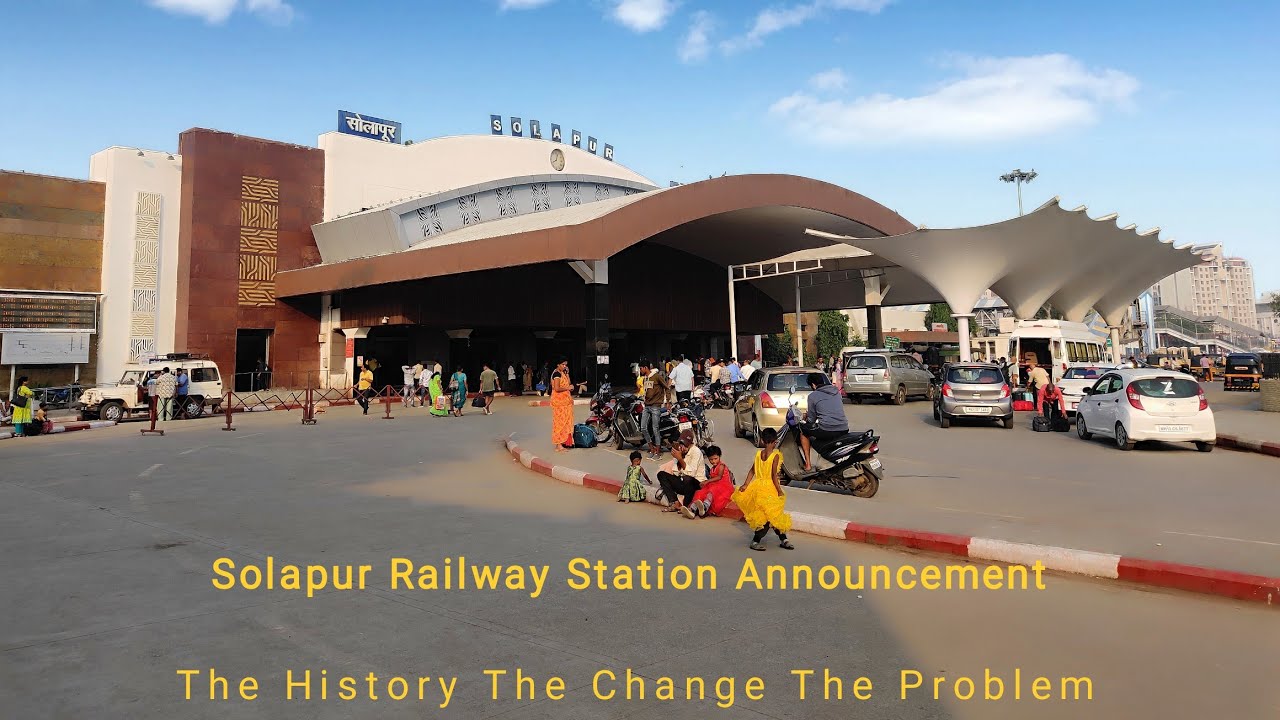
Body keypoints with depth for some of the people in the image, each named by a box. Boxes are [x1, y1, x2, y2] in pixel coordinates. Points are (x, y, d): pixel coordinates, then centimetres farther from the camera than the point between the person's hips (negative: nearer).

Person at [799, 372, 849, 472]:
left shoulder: (813, 396, 0)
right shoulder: (836, 391, 16)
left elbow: (811, 420, 5)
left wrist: (806, 417, 29)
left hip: (826, 431, -6)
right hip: (844, 430, 6)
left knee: (803, 430, 19)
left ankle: (808, 463, 14)